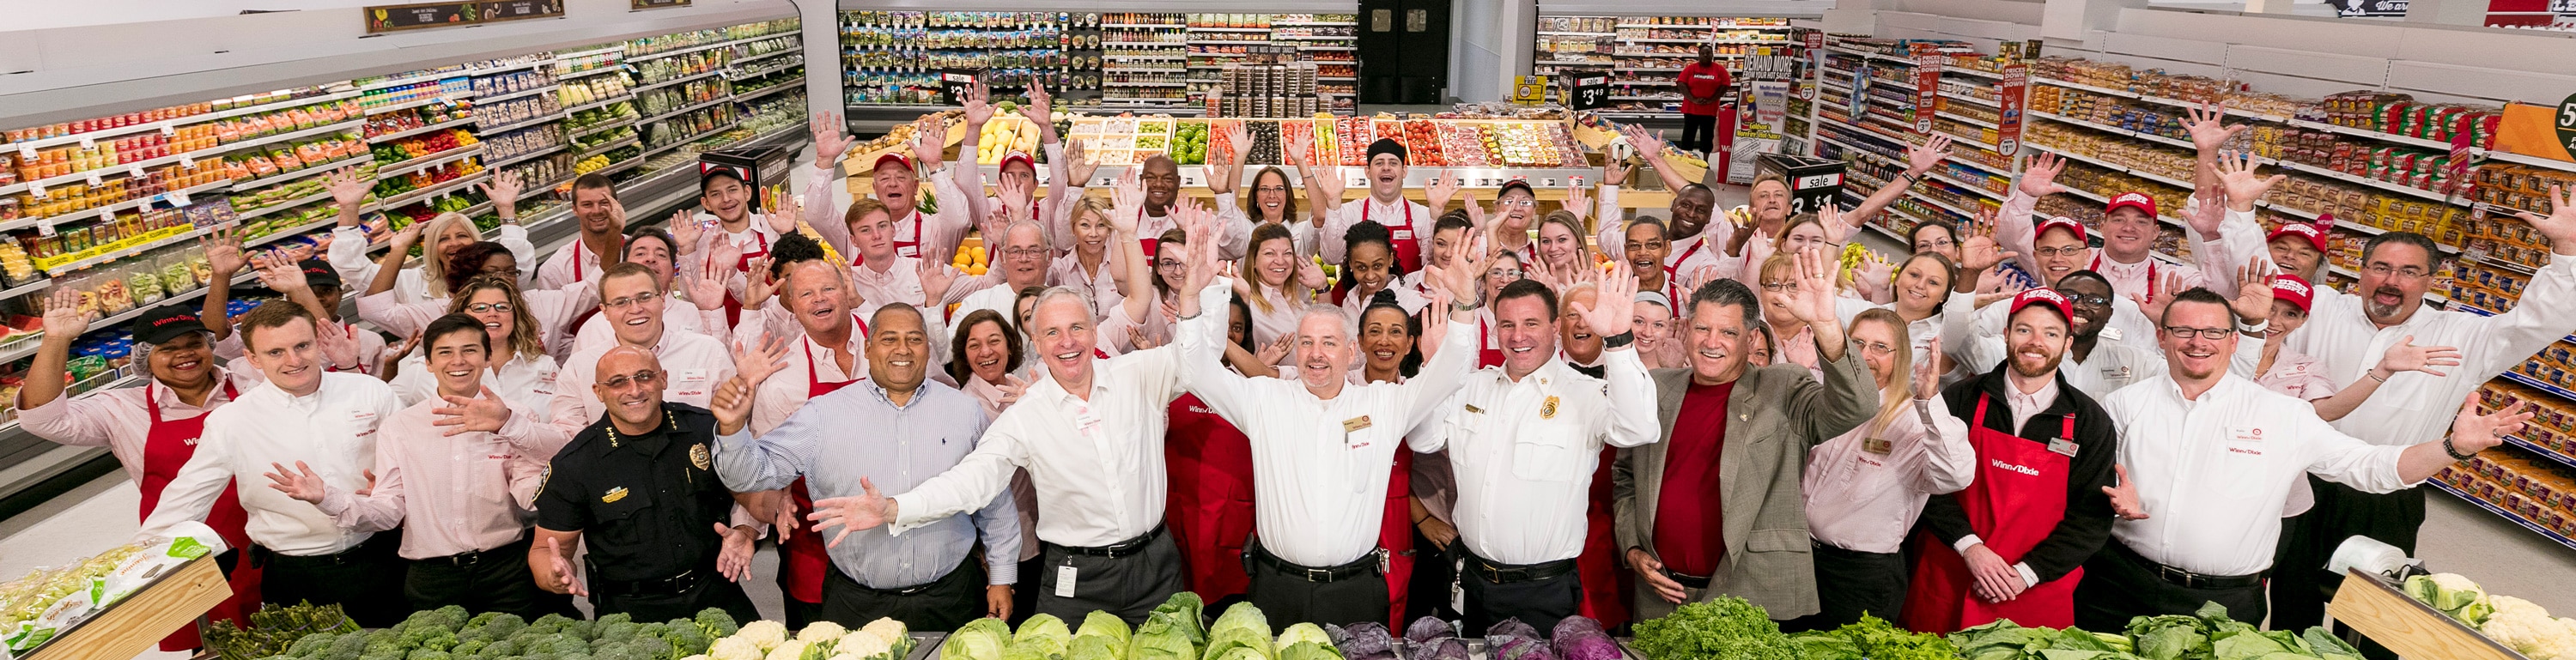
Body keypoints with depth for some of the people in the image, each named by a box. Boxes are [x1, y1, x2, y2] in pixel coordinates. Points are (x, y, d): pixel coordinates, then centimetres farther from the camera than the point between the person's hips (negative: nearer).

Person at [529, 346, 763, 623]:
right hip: (630, 611, -1)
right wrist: (554, 577, -19)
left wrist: (744, 532, -6)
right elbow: (545, 548, 4)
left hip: (715, 596, 1)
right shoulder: (572, 466, -4)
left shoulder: (707, 428, 0)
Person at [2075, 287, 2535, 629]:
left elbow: (2372, 466, 1)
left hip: (2224, 603, 0)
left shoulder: (2282, 416, 3)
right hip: (2120, 588, 0)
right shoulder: (2127, 405, 4)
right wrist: (2109, 494, -15)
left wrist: (2455, 447, -12)